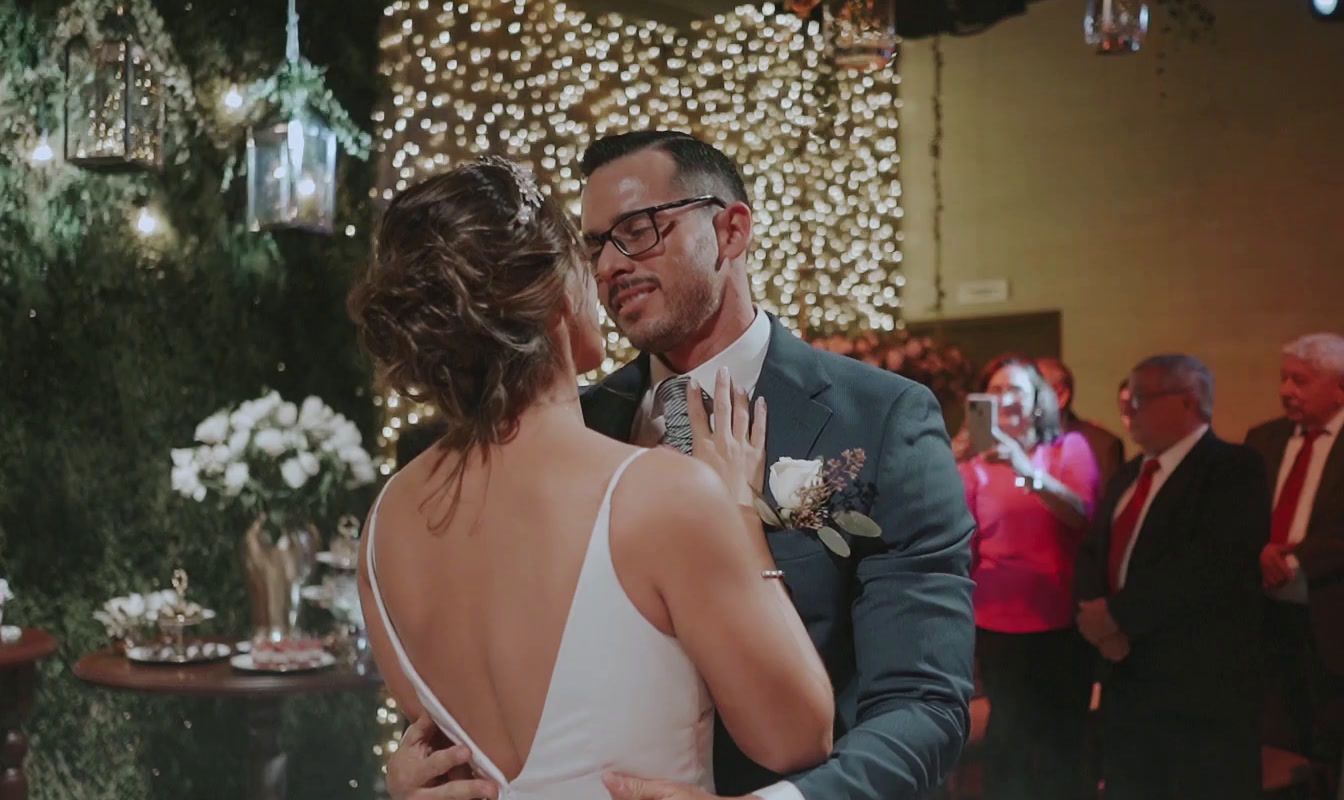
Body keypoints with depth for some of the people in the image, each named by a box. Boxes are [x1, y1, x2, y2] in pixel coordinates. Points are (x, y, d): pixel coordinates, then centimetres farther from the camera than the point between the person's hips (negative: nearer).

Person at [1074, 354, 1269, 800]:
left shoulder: (1233, 468, -10)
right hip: (1128, 679, 8)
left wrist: (1118, 613, -17)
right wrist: (1095, 613, -8)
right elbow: (1093, 555, 13)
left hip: (1202, 686, -8)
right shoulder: (1128, 476, 18)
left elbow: (1211, 563, -23)